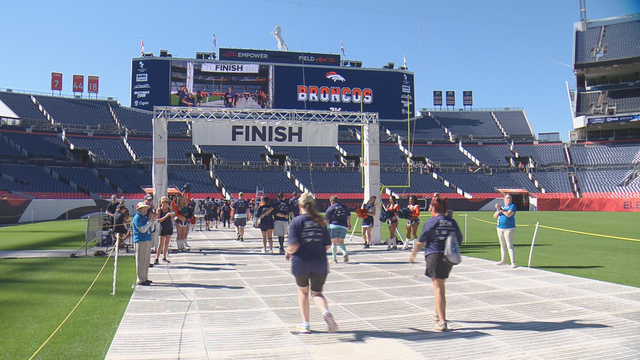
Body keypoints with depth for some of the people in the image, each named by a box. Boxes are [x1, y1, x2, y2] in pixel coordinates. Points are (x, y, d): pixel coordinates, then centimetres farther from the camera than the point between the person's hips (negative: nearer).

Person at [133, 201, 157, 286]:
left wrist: (153, 219, 10)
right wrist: (150, 220, -17)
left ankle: (145, 278, 25)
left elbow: (149, 228, 22)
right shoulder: (137, 218, -13)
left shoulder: (145, 217, 14)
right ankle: (141, 280, 0)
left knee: (146, 261, 15)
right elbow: (143, 229, -21)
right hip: (140, 241, -9)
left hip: (148, 240, 9)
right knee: (141, 261, -5)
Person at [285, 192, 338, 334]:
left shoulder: (296, 221, -8)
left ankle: (305, 324, 22)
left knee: (303, 291, 19)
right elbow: (327, 245, 4)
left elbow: (294, 246, -17)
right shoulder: (320, 221, 2)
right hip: (320, 264, 2)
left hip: (301, 263, -2)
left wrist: (288, 253, 4)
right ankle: (325, 311, -17)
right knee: (317, 293, 14)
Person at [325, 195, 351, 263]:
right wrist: (349, 224, 37)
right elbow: (349, 216, 24)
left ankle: (334, 259, 5)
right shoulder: (344, 206, 14)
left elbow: (326, 220, -4)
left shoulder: (330, 208, 0)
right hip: (344, 226, 4)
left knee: (334, 242, 3)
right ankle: (345, 253, -11)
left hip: (333, 226, -4)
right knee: (341, 242, 14)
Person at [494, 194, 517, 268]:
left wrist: (501, 209, -10)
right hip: (500, 228, 6)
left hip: (509, 229, -6)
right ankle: (503, 260, 28)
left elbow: (508, 214, -20)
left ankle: (513, 262, -14)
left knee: (509, 246, -12)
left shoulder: (512, 206, -4)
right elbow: (495, 216, 7)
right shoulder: (501, 206, 14)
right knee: (502, 245, 16)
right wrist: (499, 210, -10)